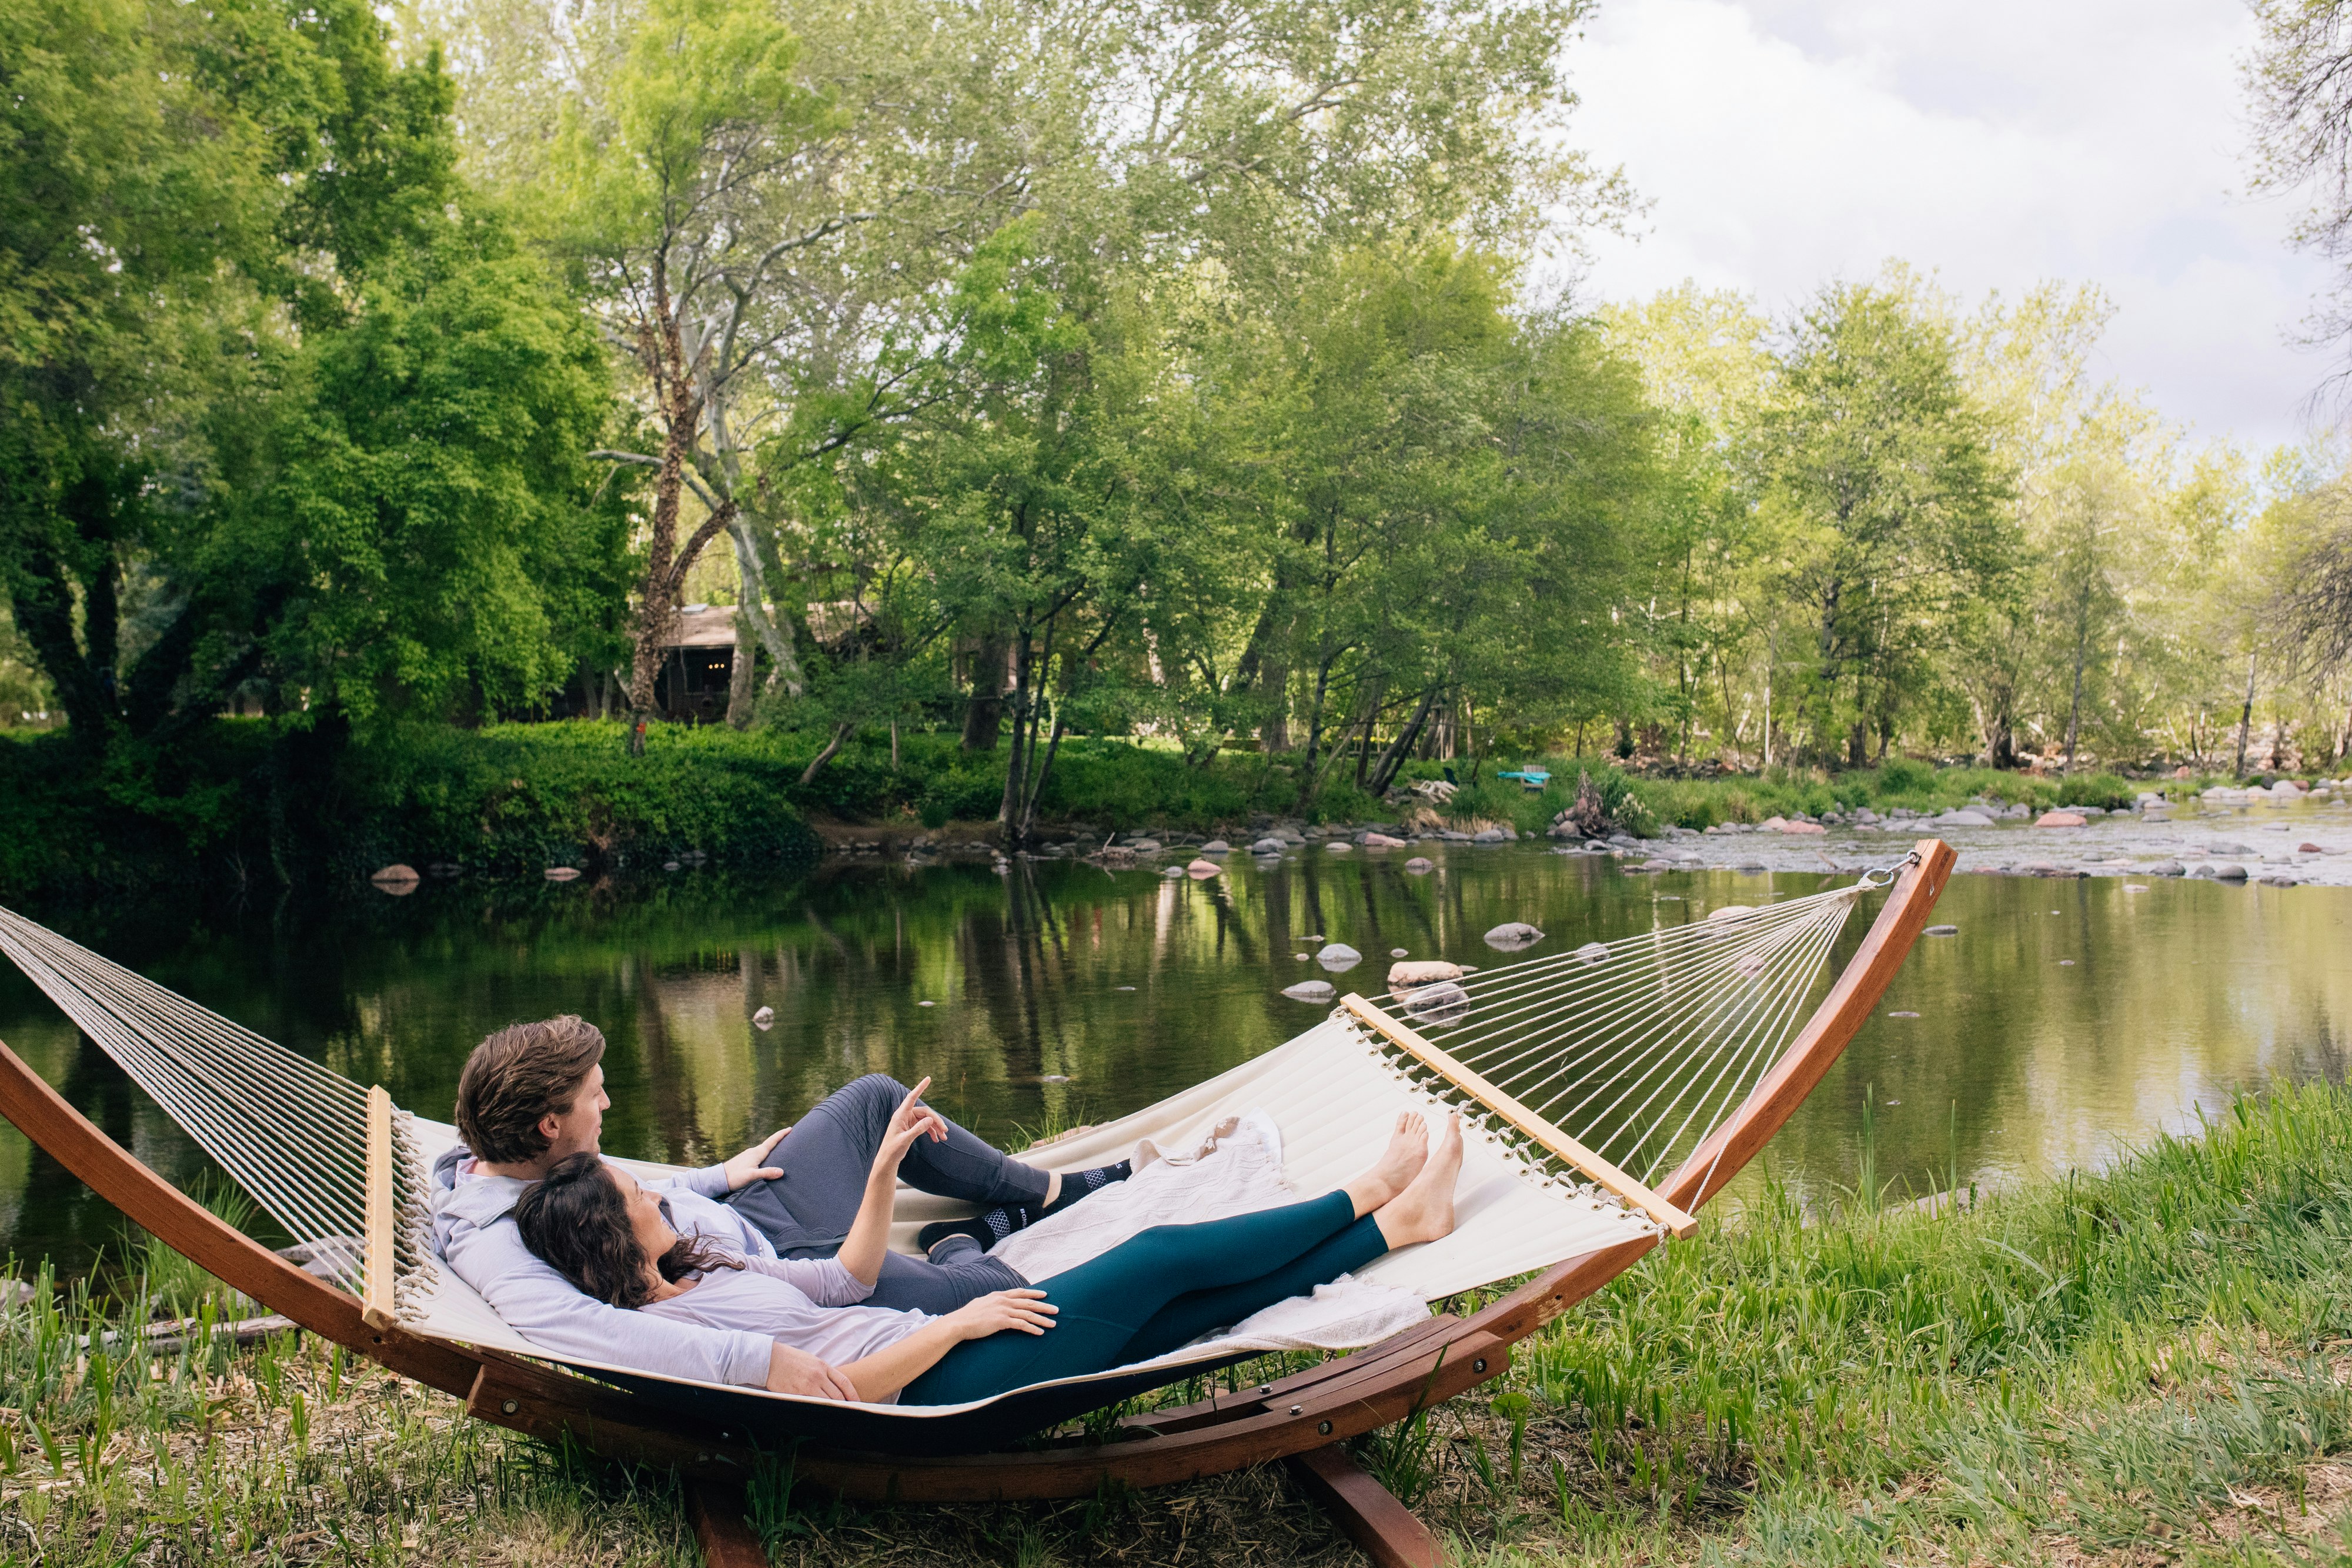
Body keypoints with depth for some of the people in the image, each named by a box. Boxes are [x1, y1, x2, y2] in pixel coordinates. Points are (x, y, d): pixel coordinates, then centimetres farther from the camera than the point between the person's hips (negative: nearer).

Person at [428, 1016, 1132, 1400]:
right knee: (1005, 1296, -15)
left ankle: (1044, 1191, 32)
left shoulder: (502, 1162, -3)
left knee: (873, 1098, 17)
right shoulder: (496, 1244, -32)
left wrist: (717, 1178, 18)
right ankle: (962, 1245, 22)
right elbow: (593, 1332, -48)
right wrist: (756, 1358, -52)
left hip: (741, 1219, 10)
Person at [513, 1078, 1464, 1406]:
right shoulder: (666, 1325, -16)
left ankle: (1391, 1227, 8)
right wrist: (955, 1324, -17)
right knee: (1165, 1256, -6)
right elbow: (828, 1390, -24)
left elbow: (847, 1279, 21)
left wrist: (883, 1171, 10)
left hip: (940, 1352, 9)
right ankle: (1365, 1199, 10)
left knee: (1175, 1302, 2)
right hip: (947, 1392, -9)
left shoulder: (697, 1270, 15)